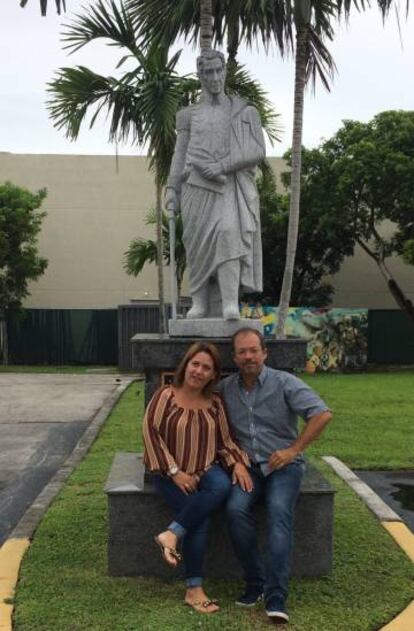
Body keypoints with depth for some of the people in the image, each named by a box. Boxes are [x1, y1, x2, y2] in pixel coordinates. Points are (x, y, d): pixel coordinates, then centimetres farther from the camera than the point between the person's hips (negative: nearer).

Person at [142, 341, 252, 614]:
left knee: (222, 486, -31)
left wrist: (238, 464, -11)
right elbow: (151, 433, -11)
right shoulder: (165, 395, -6)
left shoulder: (215, 403, 6)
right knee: (199, 518, -24)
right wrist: (175, 472, -16)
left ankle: (172, 534, -23)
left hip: (206, 469, 4)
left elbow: (225, 441, 9)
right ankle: (194, 590, -12)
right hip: (172, 473, -3)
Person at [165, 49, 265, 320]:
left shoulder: (245, 112, 9)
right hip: (198, 188, 2)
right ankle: (200, 303, 8)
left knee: (229, 234, -23)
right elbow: (180, 155, 12)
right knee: (199, 245, -2)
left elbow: (258, 152, -1)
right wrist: (171, 191, 1)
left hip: (231, 188, -2)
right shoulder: (189, 115, 15)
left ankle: (230, 304, -27)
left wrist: (222, 166, -13)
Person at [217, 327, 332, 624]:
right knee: (236, 509, -26)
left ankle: (276, 596, -29)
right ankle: (255, 582, -13)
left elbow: (322, 414, -11)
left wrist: (293, 450, -12)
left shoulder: (284, 382, -5)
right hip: (248, 466, 3)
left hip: (283, 464, -2)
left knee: (279, 513, -29)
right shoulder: (225, 388, 5)